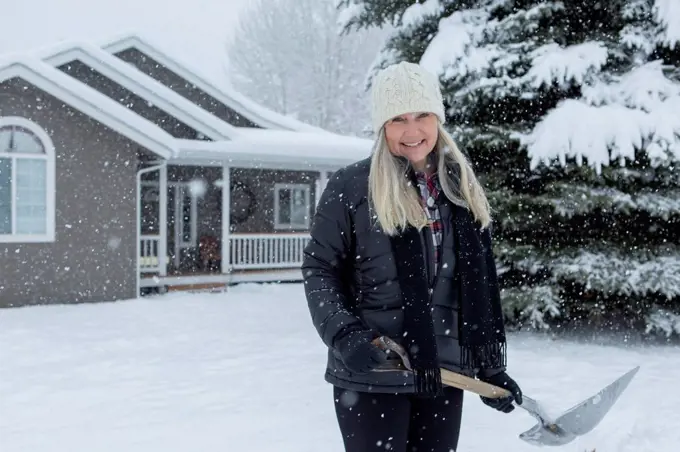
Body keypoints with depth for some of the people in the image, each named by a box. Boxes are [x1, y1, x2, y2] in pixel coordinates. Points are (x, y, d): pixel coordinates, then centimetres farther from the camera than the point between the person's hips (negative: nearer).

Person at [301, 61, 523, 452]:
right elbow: (319, 270, -3)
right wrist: (345, 336, -19)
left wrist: (492, 368, 11)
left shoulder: (463, 190, 9)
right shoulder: (350, 187, -6)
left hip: (445, 373, 5)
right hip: (372, 376, -4)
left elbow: (482, 284, 12)